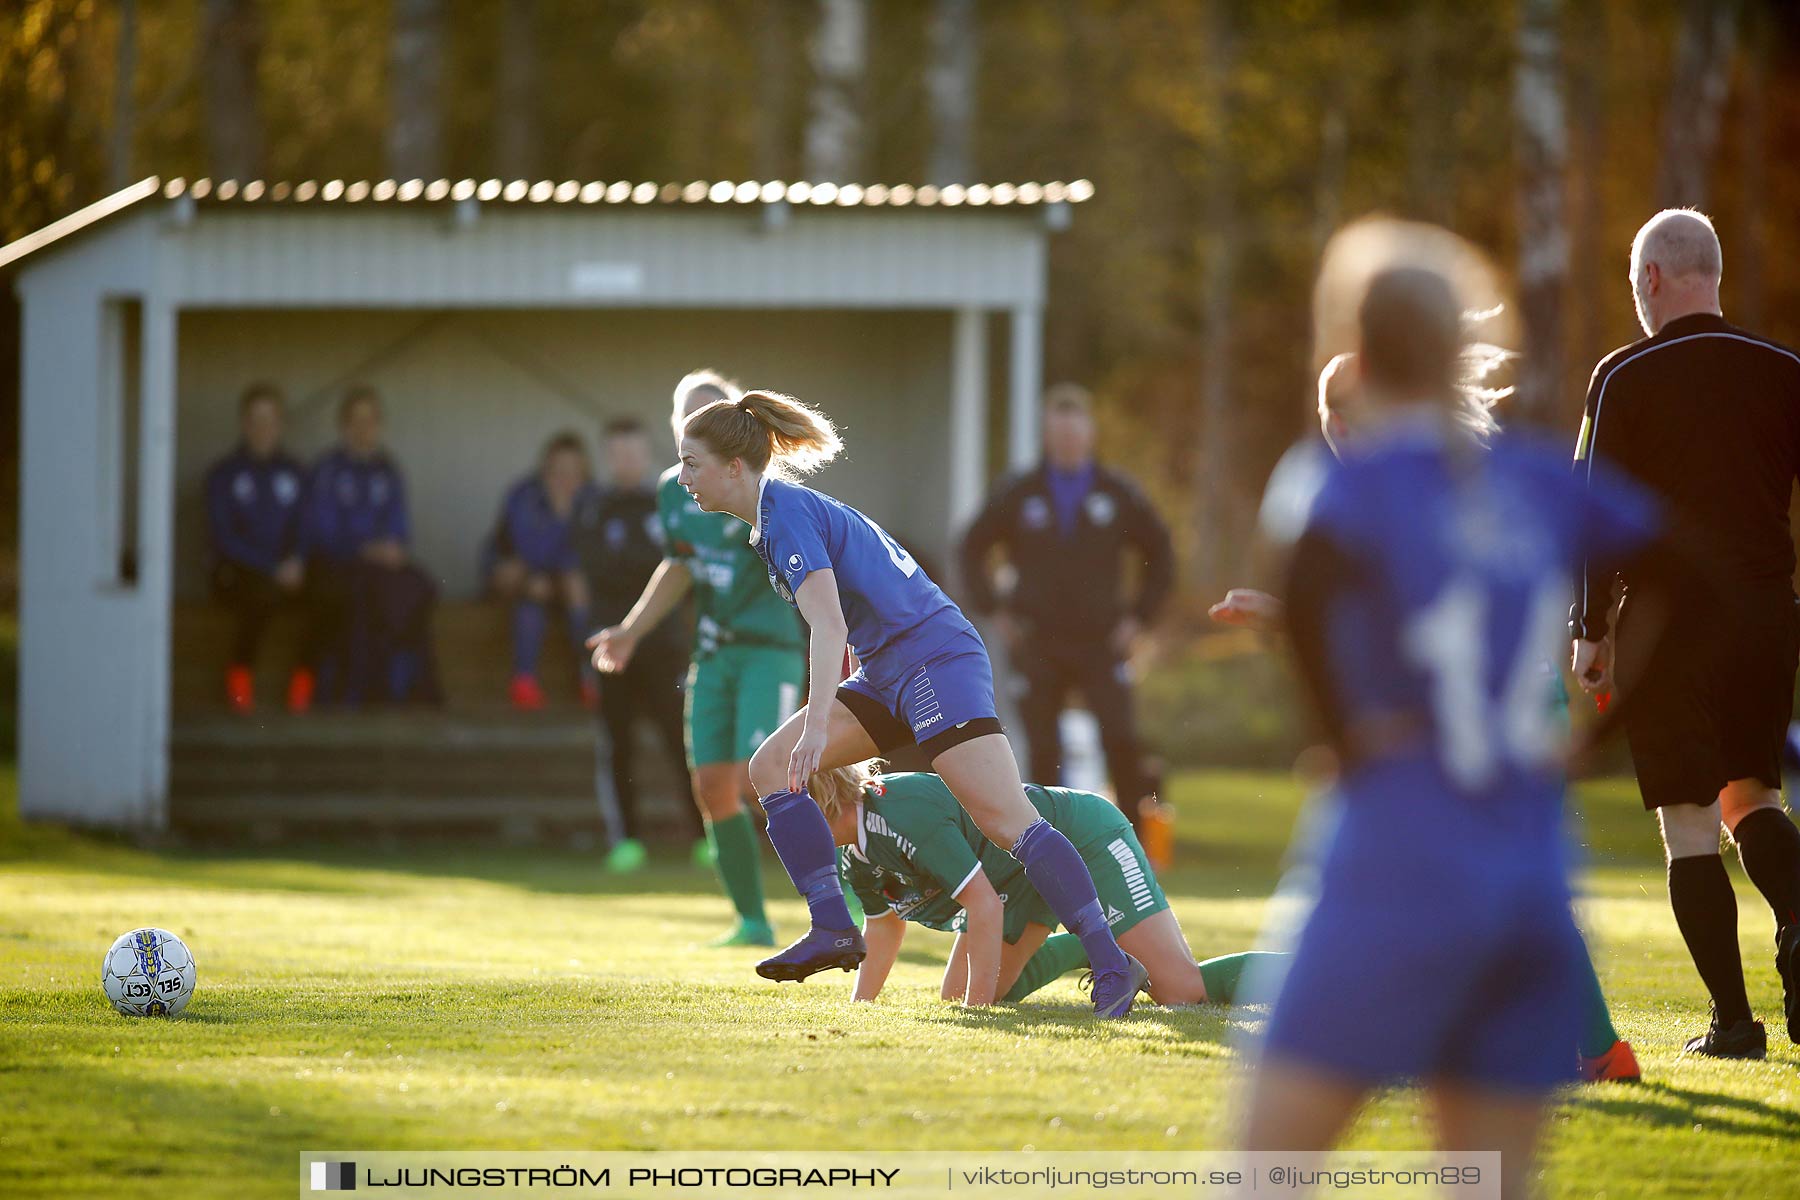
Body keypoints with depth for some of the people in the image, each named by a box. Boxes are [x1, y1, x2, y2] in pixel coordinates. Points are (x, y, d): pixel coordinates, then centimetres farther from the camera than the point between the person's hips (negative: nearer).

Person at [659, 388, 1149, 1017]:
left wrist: (817, 728, -32)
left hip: (937, 656, -10)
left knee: (1006, 820, -18)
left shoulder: (787, 515, -13)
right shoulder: (776, 516, 17)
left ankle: (1112, 964, -21)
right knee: (770, 766, 2)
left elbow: (828, 624, -24)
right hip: (887, 673, 10)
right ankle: (833, 930, -2)